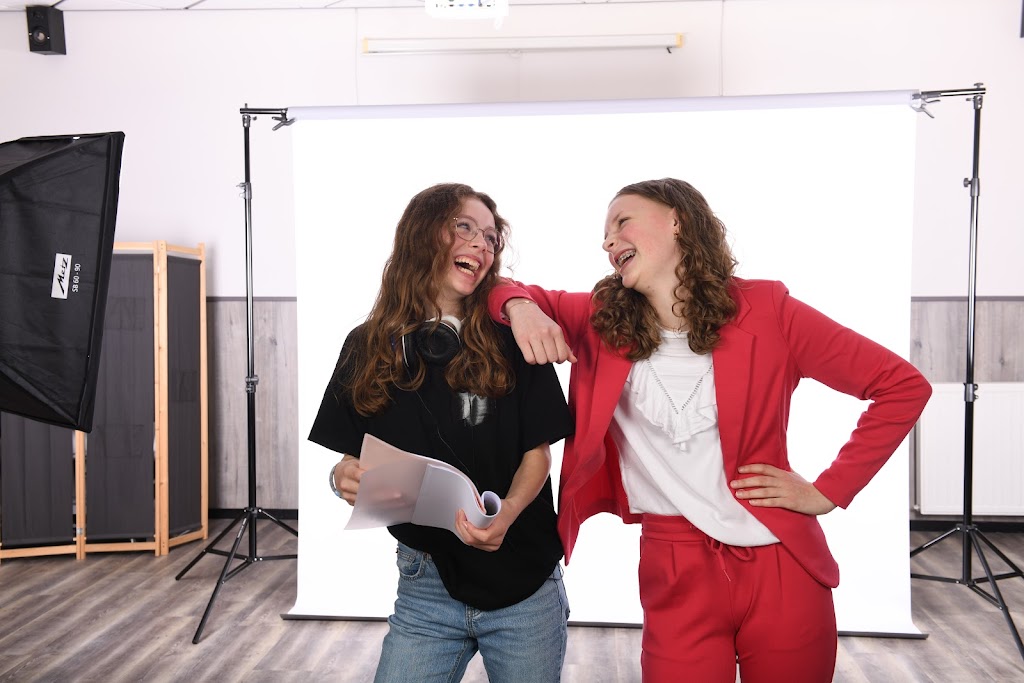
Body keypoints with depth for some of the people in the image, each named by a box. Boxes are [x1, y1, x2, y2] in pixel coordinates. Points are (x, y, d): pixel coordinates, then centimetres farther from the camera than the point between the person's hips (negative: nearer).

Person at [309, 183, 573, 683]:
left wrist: (506, 514, -22)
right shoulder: (367, 347, -1)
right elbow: (349, 464, 6)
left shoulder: (511, 340, -7)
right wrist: (342, 479, -17)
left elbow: (538, 452, -3)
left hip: (525, 587, -1)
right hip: (426, 589, 1)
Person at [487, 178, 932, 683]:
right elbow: (508, 294, 10)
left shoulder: (764, 309, -7)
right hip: (676, 578, 1)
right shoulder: (603, 323, 0)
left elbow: (903, 386, -2)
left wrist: (829, 492, -6)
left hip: (784, 568, 0)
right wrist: (521, 308, -14)